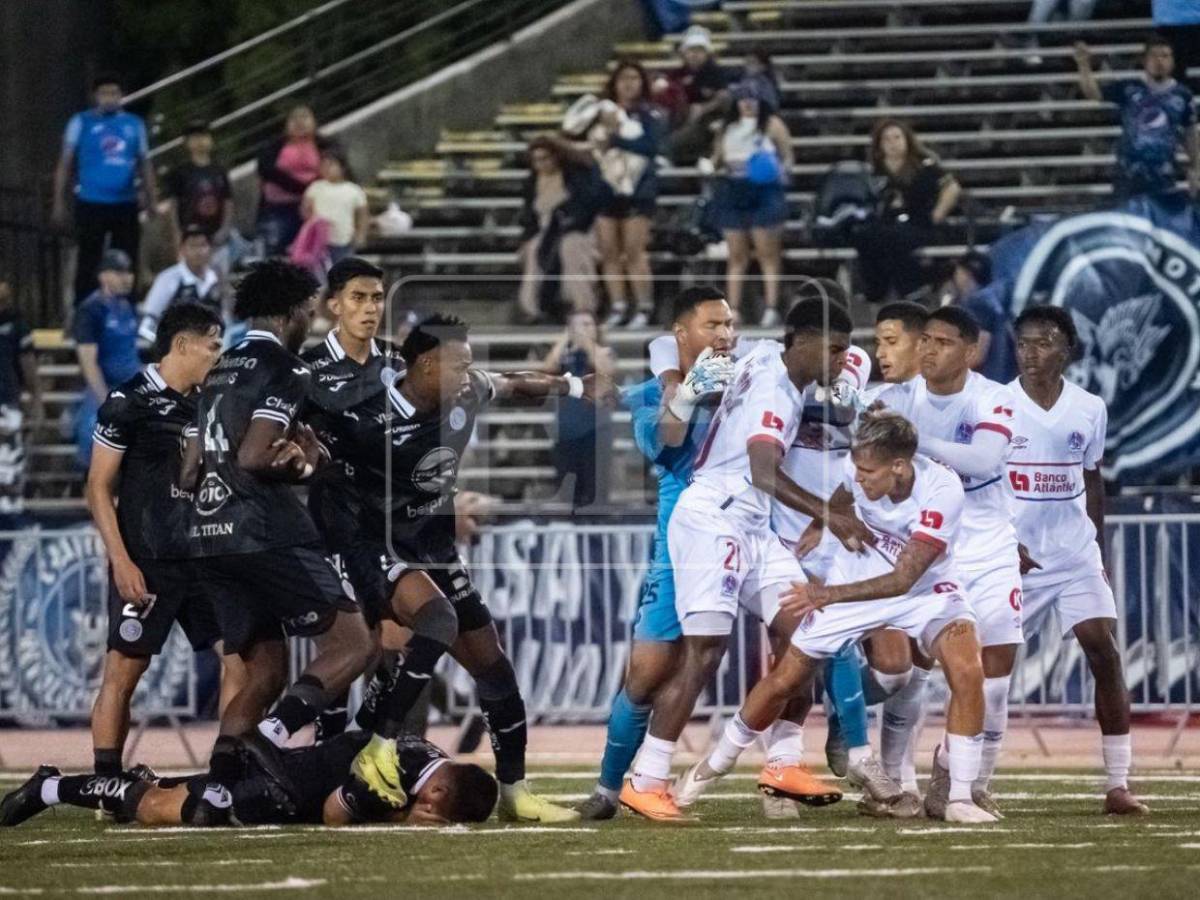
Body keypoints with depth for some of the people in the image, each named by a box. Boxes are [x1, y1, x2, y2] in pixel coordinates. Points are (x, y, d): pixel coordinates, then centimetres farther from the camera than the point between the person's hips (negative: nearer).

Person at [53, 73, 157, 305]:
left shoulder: (134, 124, 10)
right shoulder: (82, 122, 2)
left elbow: (145, 164, 15)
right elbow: (65, 164, 3)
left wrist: (152, 199, 8)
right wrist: (59, 202, -2)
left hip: (125, 205, 3)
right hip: (91, 205, -3)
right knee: (88, 262, -1)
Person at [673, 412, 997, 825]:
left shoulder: (942, 492, -34)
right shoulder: (858, 466, -23)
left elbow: (903, 580, -34)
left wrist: (827, 595, -39)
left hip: (922, 588, -3)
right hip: (855, 579, 3)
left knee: (967, 670, -28)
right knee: (784, 679, 3)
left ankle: (958, 797, -17)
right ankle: (715, 764, 27)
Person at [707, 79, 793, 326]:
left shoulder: (772, 125, 3)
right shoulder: (729, 128, 17)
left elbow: (788, 158, 1)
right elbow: (717, 161, 25)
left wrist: (779, 168, -19)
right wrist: (717, 161, 3)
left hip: (763, 193, -5)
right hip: (733, 192, 5)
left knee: (768, 255, -8)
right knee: (737, 256, 4)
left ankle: (771, 308, -10)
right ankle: (733, 310, 4)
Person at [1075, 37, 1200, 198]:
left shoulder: (1181, 95, 2)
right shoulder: (1128, 89, -2)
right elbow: (1094, 93, -9)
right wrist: (1084, 66, -25)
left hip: (1164, 178, 1)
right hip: (1129, 176, -1)